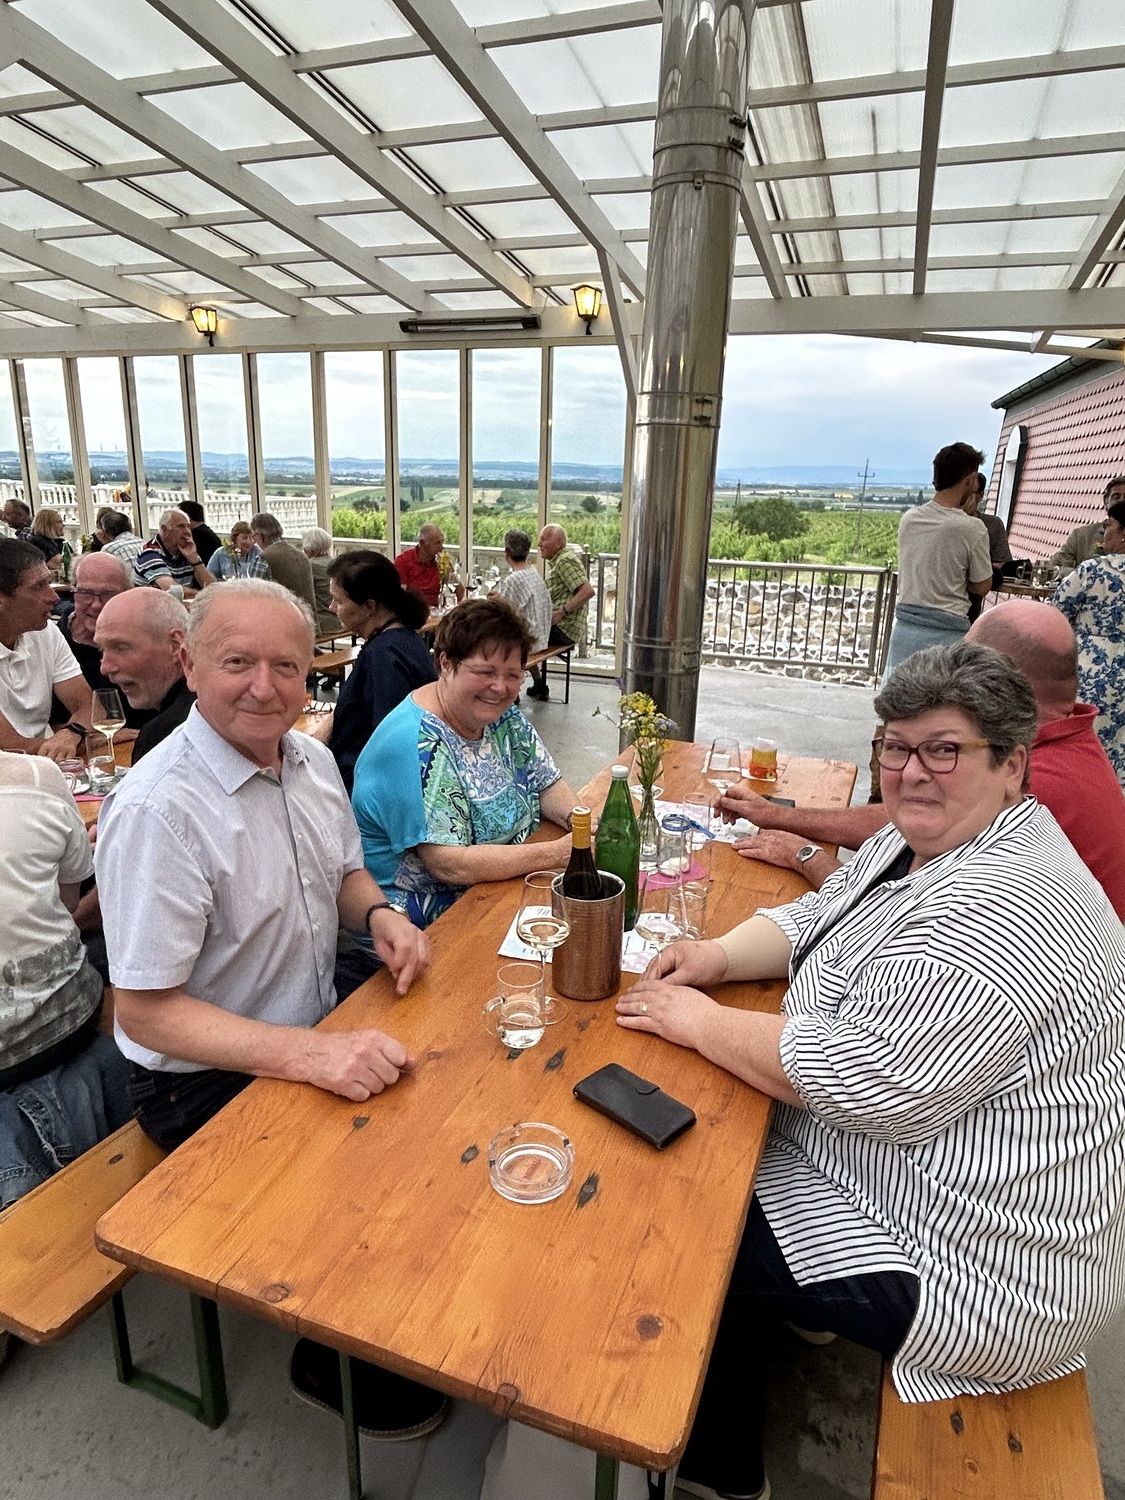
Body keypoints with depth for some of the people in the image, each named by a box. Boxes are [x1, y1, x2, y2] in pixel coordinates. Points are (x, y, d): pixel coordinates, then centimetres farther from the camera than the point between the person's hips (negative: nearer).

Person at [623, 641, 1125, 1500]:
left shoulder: (1004, 912, -31)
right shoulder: (923, 841, 1)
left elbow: (862, 1081, -34)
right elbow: (817, 918, 11)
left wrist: (699, 1023, -22)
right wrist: (722, 956, -9)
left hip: (973, 1268, -9)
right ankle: (791, 1310, 34)